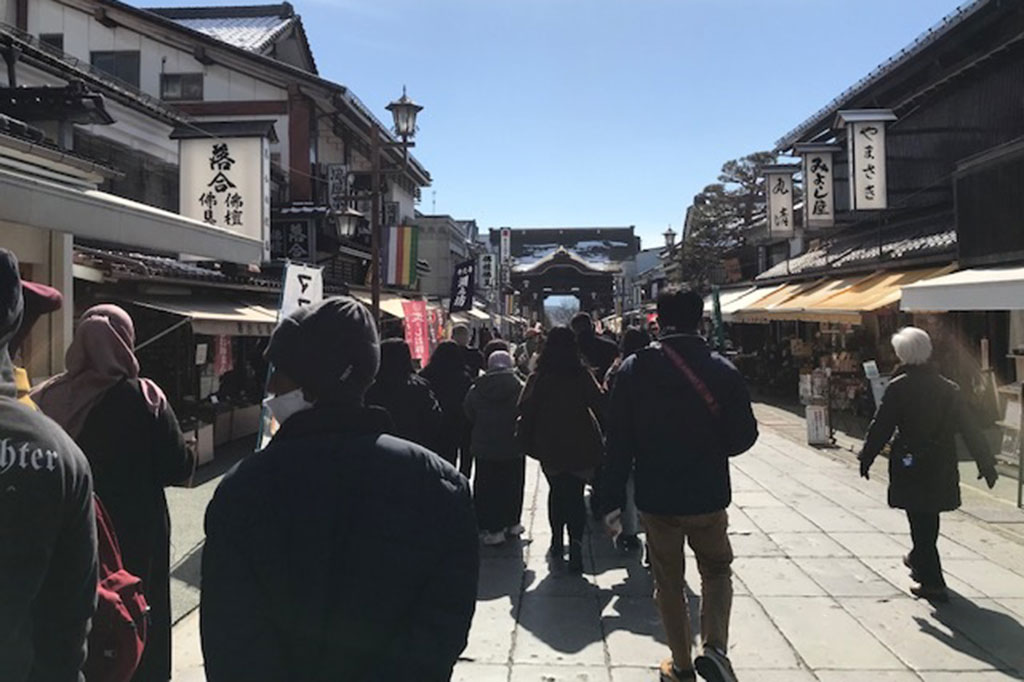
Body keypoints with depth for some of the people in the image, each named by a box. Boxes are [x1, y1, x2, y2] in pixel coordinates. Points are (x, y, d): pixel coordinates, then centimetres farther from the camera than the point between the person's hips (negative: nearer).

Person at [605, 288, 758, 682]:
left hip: (657, 498, 0)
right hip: (709, 498, 0)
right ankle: (715, 647, 4)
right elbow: (744, 435, -4)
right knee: (716, 571, 21)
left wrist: (614, 499, -1)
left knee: (668, 583, 16)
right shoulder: (722, 371, -9)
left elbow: (618, 440, -8)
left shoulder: (635, 369, -9)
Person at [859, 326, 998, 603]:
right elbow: (970, 429, 5)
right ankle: (919, 560, 43)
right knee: (929, 520, 23)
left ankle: (932, 582, 3)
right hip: (941, 467, 5)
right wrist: (986, 464, 12)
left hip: (910, 466, -5)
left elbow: (881, 427, -11)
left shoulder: (898, 387, -13)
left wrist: (866, 458, -1)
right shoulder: (948, 388, 1)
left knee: (920, 522, 2)